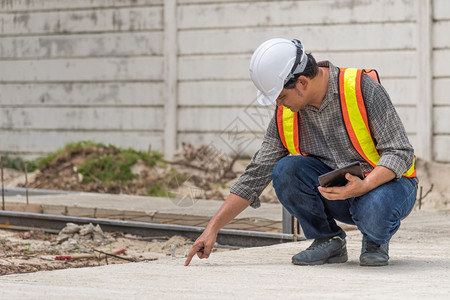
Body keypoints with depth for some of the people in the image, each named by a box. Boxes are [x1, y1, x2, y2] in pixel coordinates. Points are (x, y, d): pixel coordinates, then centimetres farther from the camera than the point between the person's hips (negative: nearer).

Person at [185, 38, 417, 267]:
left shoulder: (363, 89, -20)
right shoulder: (285, 115, -6)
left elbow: (400, 153, -20)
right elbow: (256, 175, 0)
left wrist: (363, 186, -38)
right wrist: (213, 228, -5)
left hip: (385, 182, -4)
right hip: (337, 189, 4)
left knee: (375, 211, -39)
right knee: (286, 169, -23)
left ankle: (376, 241, -3)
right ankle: (327, 240, -4)